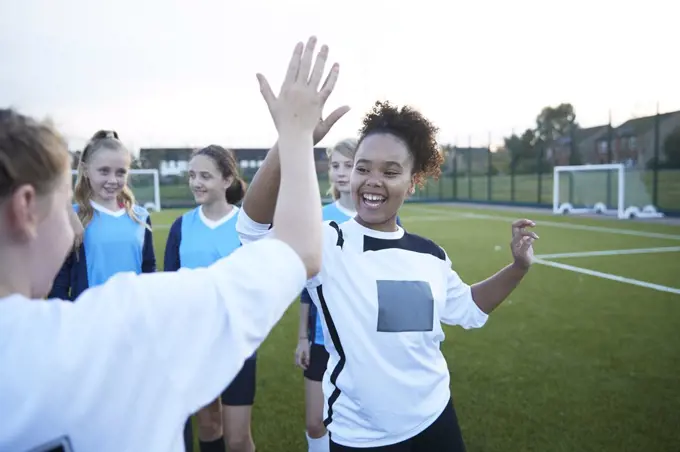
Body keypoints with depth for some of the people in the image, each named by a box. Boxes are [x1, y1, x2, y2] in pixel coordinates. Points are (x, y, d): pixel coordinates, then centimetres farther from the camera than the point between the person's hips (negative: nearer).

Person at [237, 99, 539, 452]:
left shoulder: (430, 254, -2)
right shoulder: (327, 244, -18)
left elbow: (466, 309, 15)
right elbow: (255, 228, -37)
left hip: (435, 420, 4)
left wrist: (518, 267, 3)